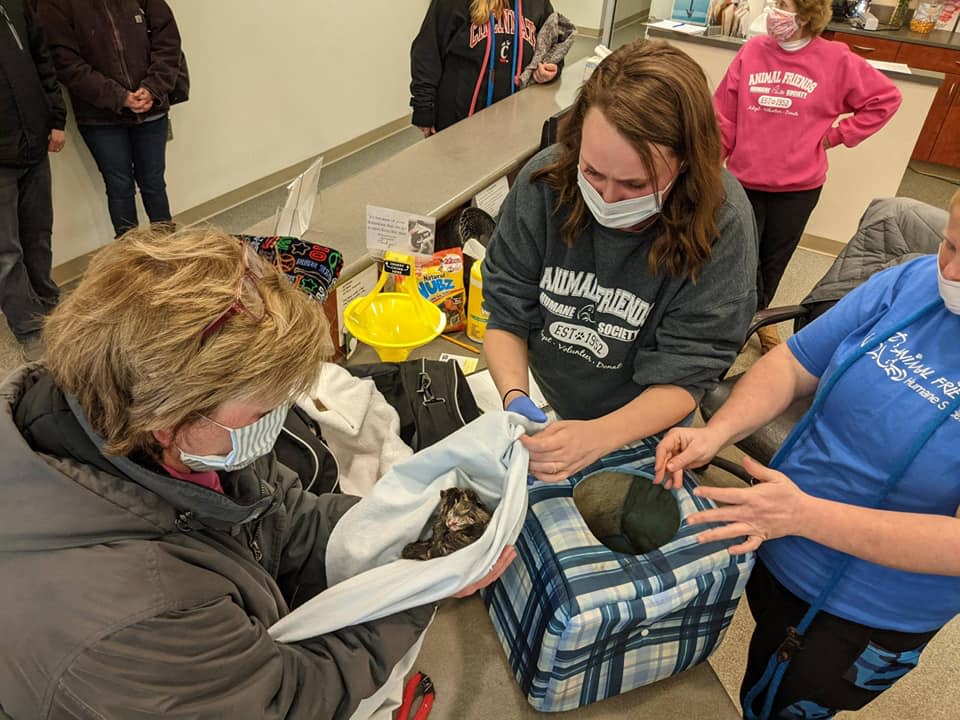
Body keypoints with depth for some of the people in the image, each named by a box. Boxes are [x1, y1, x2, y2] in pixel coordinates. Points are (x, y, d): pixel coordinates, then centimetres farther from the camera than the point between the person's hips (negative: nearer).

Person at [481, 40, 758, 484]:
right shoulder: (545, 182, -18)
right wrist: (515, 397, -30)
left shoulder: (720, 226, -25)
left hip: (639, 430, -2)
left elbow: (682, 376, -22)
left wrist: (599, 436, -40)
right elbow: (506, 313, -11)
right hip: (540, 411, 2)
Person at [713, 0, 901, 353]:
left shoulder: (836, 60, -6)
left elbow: (886, 98, 4)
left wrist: (836, 134, -1)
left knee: (775, 259, 13)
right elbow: (724, 116, -2)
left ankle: (760, 315, 39)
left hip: (798, 186, 0)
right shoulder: (752, 51, -3)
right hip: (745, 179, 1)